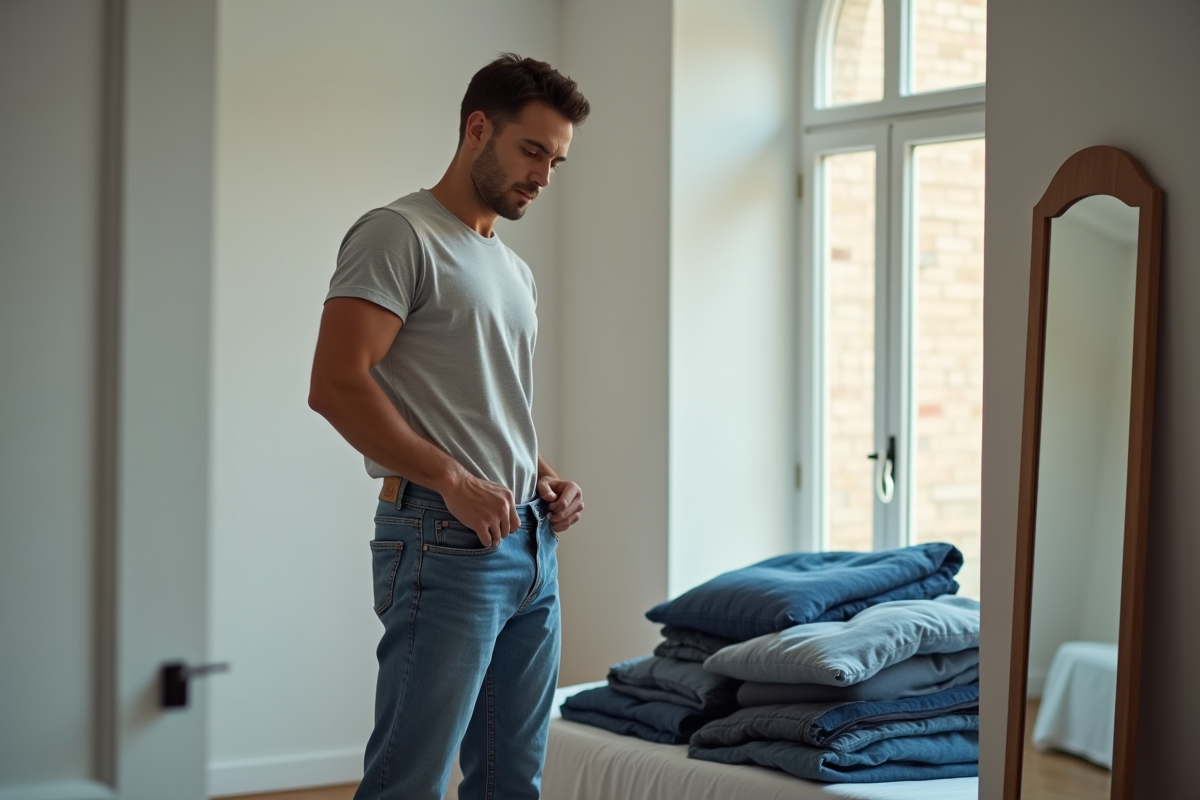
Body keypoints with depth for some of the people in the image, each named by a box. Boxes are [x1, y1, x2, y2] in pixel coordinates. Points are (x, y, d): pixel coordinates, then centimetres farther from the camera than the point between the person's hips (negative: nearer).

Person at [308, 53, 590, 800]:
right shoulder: (399, 234, -5)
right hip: (445, 542, -9)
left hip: (530, 542, 9)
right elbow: (336, 385, -15)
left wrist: (544, 478, 9)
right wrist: (452, 480, -19)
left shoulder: (516, 270, 21)